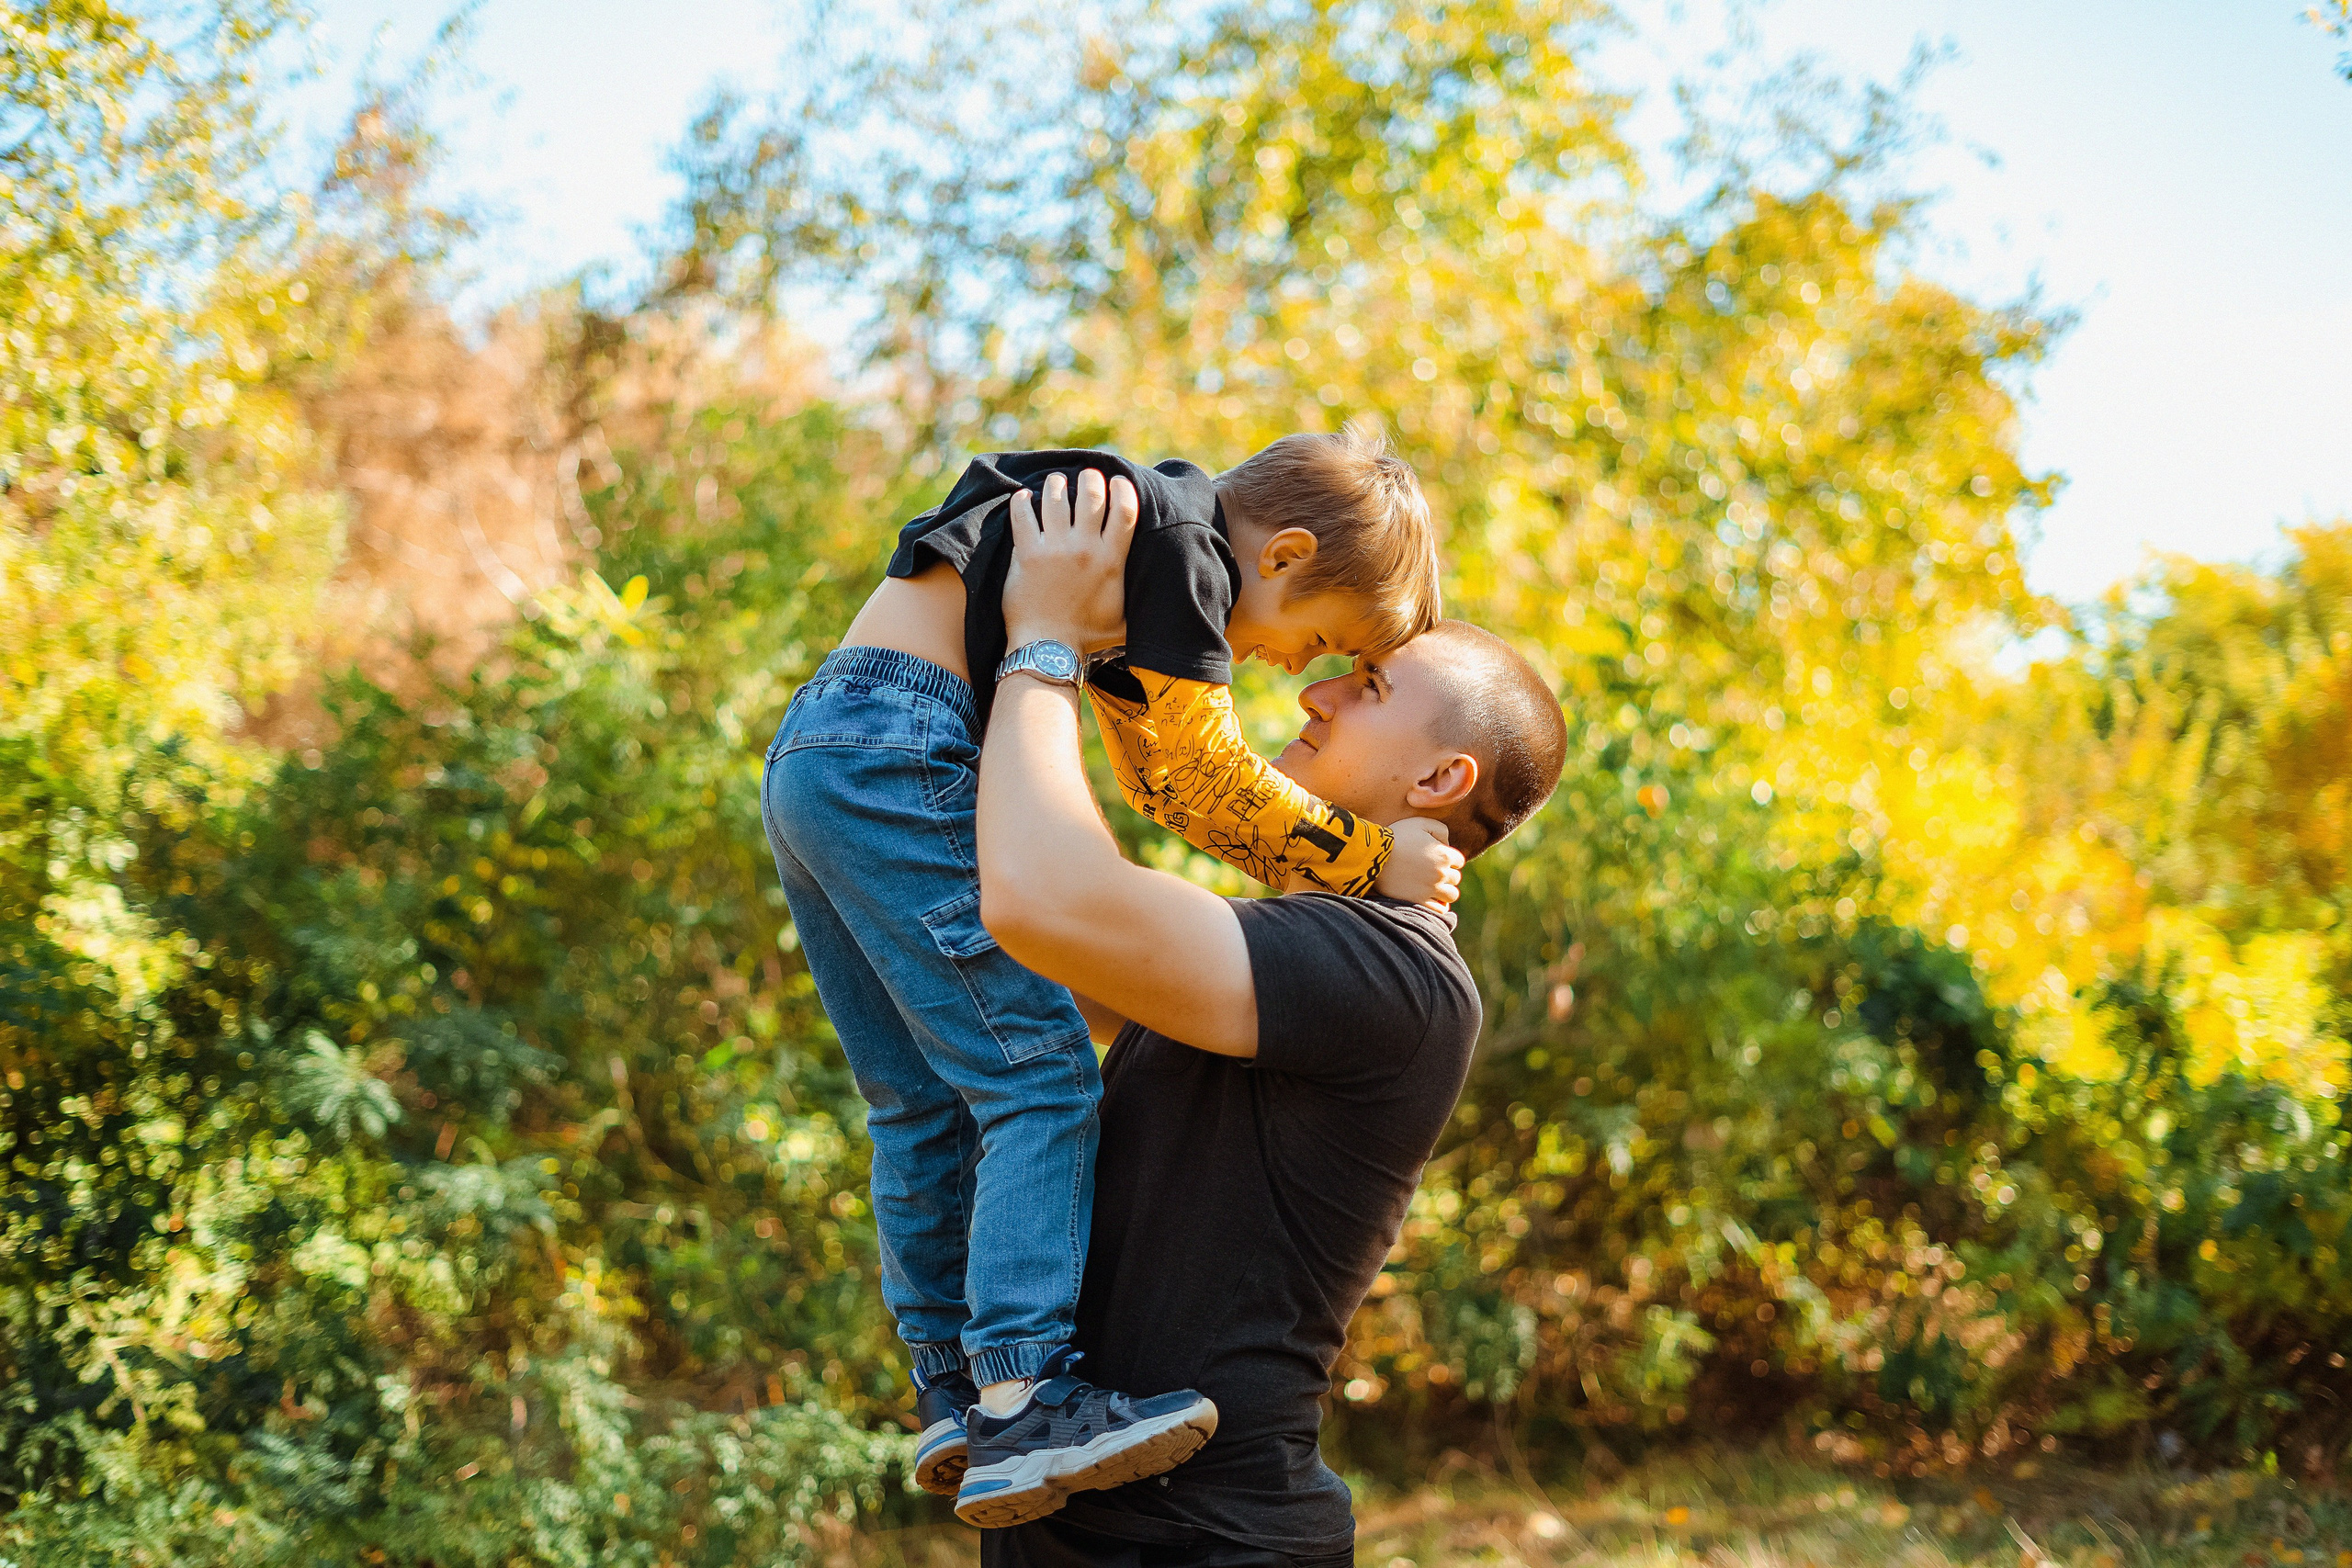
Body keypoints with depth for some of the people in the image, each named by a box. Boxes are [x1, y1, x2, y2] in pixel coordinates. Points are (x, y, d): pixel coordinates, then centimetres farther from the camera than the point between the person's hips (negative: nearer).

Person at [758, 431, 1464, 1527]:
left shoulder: (1142, 534, 24)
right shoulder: (1178, 536, -8)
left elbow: (1157, 777, 31)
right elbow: (1202, 776, -9)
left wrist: (1316, 871, 25)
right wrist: (1367, 861, -1)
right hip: (898, 754, -11)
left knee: (924, 1103, 12)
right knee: (1040, 1075, -12)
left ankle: (950, 1394, 16)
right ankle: (1021, 1402, -16)